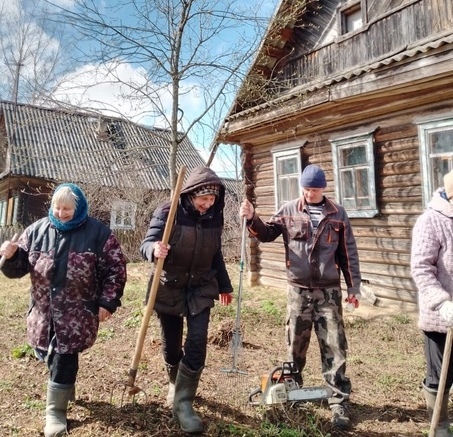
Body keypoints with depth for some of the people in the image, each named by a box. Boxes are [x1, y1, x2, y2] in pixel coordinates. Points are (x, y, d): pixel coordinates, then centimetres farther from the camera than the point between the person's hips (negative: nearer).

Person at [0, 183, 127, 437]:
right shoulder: (37, 231, 1)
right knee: (48, 355, 19)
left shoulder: (98, 233, -9)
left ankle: (56, 412, 22)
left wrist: (108, 302, -12)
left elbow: (116, 269, -7)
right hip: (44, 311, 4)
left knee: (64, 361, 0)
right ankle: (65, 389, 50)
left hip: (77, 313, -4)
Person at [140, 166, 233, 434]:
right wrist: (155, 249, -42)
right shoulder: (168, 213, -16)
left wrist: (224, 285, 17)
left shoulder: (215, 218, -3)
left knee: (197, 345, -5)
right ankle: (176, 384, 40)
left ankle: (183, 402, 10)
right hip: (169, 288, -2)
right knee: (171, 346, 11)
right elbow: (146, 244, -17)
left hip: (201, 288, 3)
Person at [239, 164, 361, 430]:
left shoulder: (338, 214, 2)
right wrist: (252, 218, -20)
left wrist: (354, 286, 4)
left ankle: (339, 402, 16)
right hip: (298, 290, 1)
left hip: (329, 291, 0)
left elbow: (349, 253, 5)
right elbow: (267, 233, 0)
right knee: (295, 345, 14)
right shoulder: (289, 211, 0)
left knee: (334, 347, 4)